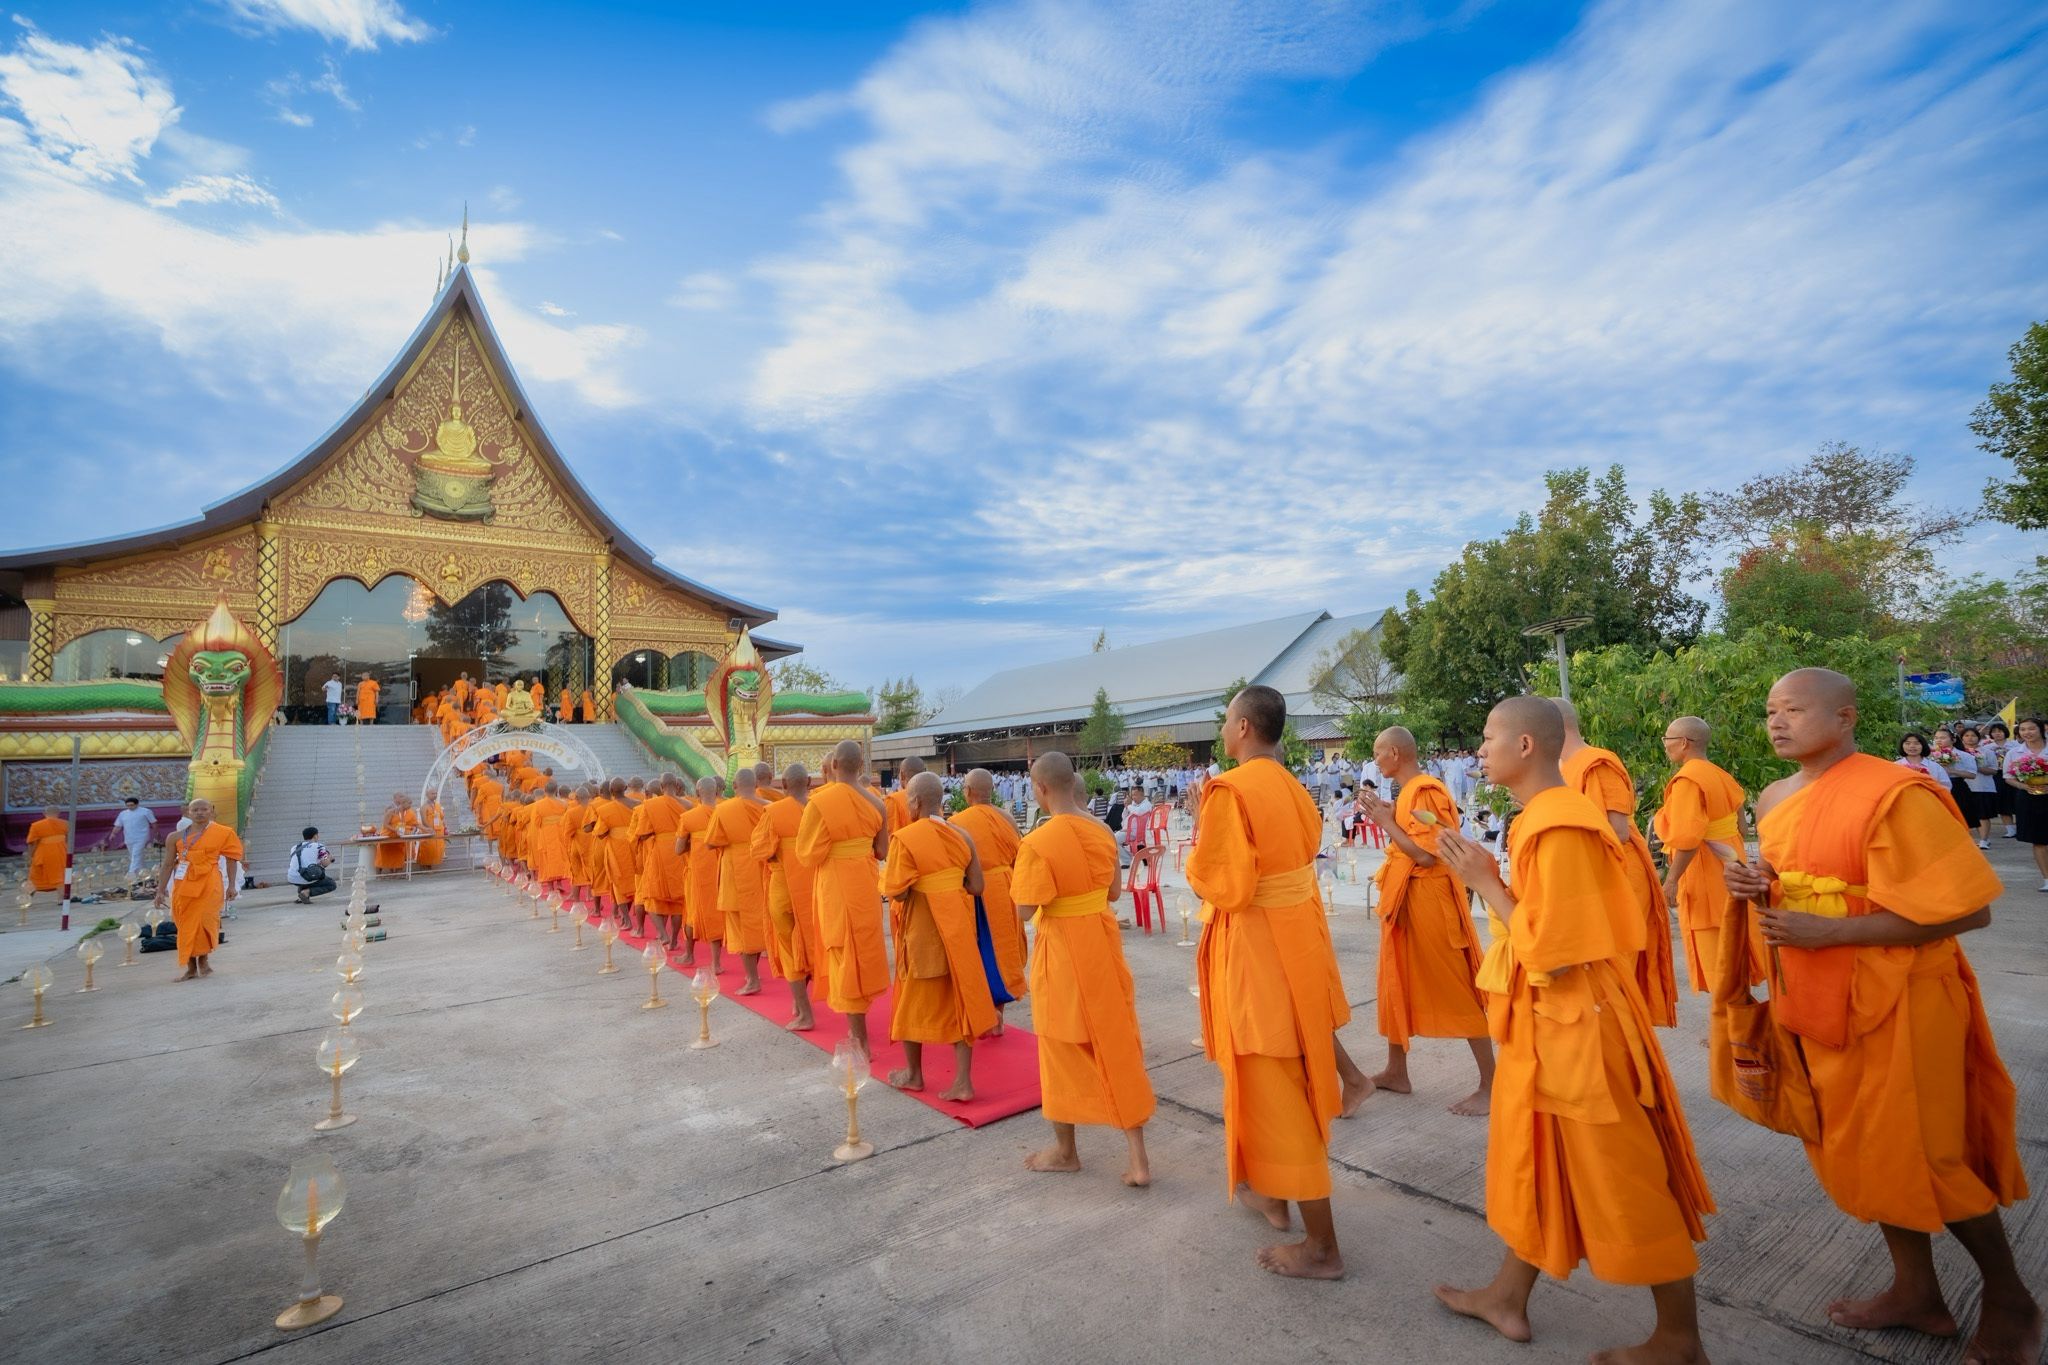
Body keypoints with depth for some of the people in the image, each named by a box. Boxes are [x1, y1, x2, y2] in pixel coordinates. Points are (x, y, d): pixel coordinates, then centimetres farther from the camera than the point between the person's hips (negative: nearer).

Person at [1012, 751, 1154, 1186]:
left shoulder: (1038, 843, -21)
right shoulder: (1103, 832, -1)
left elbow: (1026, 909, -20)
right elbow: (1112, 892, 9)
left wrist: (1022, 868, -4)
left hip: (1062, 952, -5)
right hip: (1104, 941, 6)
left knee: (1064, 1051, 12)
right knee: (1118, 1045, 13)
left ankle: (1066, 1151, 31)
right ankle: (1137, 1156, 19)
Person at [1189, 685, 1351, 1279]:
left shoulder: (1229, 790, -20)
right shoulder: (1292, 788, 6)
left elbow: (1226, 886, -23)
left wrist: (1195, 859, -4)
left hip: (1256, 952, -9)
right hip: (1298, 938, 9)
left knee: (1275, 1094, 3)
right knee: (1290, 1082, 22)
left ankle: (1321, 1247, 15)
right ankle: (1273, 1194, 41)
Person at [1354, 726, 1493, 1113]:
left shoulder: (1426, 791, -18)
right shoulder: (1409, 791, 10)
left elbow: (1425, 855, -24)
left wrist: (1386, 821, -16)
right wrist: (1386, 816, 5)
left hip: (1429, 900, -10)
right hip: (1404, 899, 10)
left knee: (1458, 990, -2)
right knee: (1398, 983, 16)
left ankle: (1490, 1086, 9)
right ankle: (1396, 1072, 28)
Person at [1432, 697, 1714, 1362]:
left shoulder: (1562, 828, -24)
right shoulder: (1541, 818, 6)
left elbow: (1550, 953, -25)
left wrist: (1486, 884, -18)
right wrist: (1493, 878, 3)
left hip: (1577, 1028, -10)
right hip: (1544, 1023, 10)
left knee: (1626, 1179, 8)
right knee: (1533, 1160, 21)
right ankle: (1508, 1297, 37)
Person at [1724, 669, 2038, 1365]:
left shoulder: (1893, 796, -20)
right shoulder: (1775, 801, 5)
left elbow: (1967, 909, -21)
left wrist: (1828, 932, -25)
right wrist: (1758, 888, -5)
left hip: (1898, 1004, -7)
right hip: (1825, 1004, 7)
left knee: (1923, 1159, 5)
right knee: (1866, 1153, 17)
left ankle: (2009, 1301, 31)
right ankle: (1916, 1292, 36)